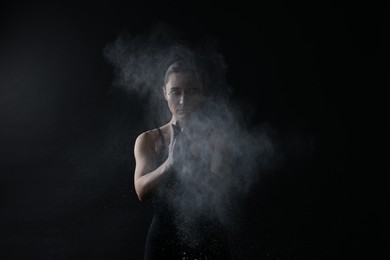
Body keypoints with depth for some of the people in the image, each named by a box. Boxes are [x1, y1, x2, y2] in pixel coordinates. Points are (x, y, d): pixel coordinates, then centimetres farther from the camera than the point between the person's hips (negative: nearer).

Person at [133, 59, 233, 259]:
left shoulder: (218, 139, -1)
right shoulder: (148, 140, 1)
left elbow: (219, 194, -13)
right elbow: (142, 191, -12)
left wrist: (188, 164, -30)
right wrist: (169, 164, -30)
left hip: (210, 242, 0)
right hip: (163, 240, 1)